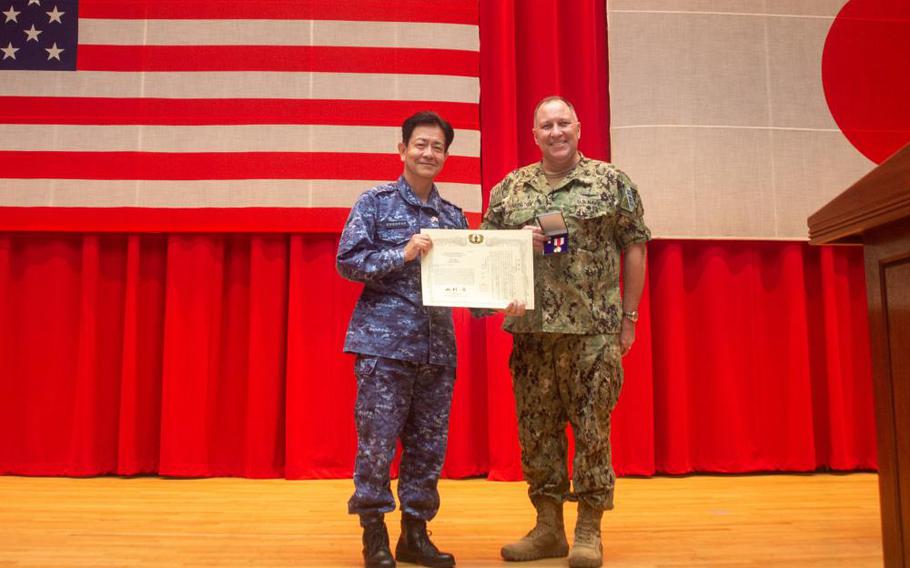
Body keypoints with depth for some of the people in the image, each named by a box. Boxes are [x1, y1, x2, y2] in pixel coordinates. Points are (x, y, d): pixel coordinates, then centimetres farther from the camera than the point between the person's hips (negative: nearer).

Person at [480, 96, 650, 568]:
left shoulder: (612, 182, 5)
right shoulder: (509, 189, 11)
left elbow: (634, 249, 4)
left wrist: (629, 316, 0)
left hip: (594, 330, -3)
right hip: (531, 330, 3)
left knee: (592, 428, 2)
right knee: (536, 430, 8)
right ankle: (548, 528, 21)